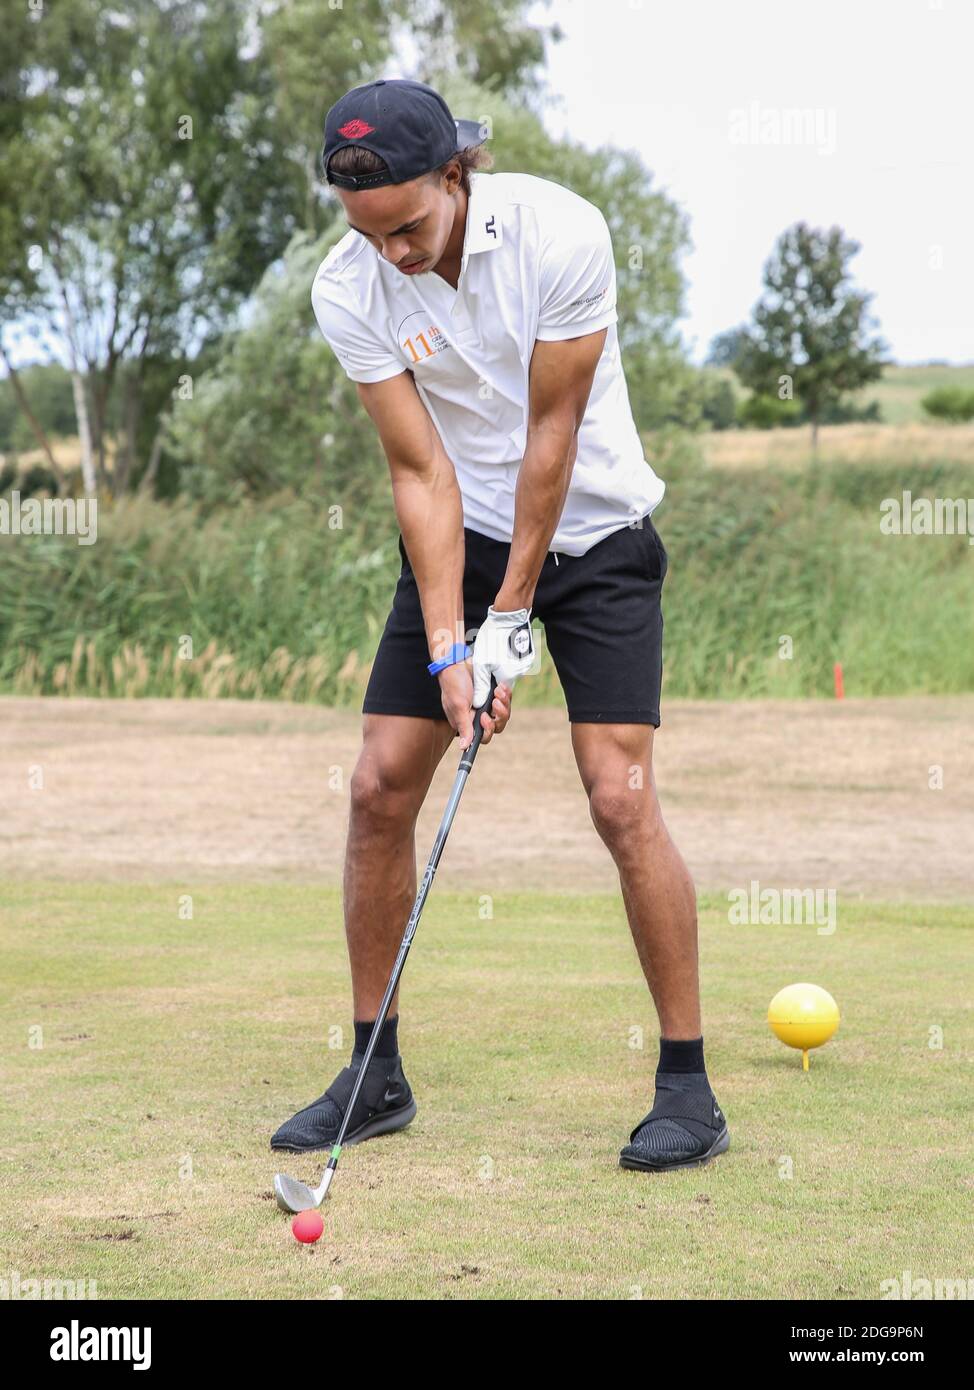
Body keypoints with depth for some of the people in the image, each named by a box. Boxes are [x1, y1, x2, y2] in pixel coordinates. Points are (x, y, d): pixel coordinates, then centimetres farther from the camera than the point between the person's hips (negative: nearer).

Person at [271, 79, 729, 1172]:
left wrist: (511, 621, -15)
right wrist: (448, 649, -18)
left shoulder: (560, 233, -24)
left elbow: (551, 436, -19)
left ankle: (688, 1088, -3)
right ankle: (375, 1074, 10)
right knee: (380, 786, -4)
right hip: (458, 542, 3)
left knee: (620, 797, -13)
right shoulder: (349, 287, -15)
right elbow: (421, 473, -13)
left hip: (593, 532, -3)